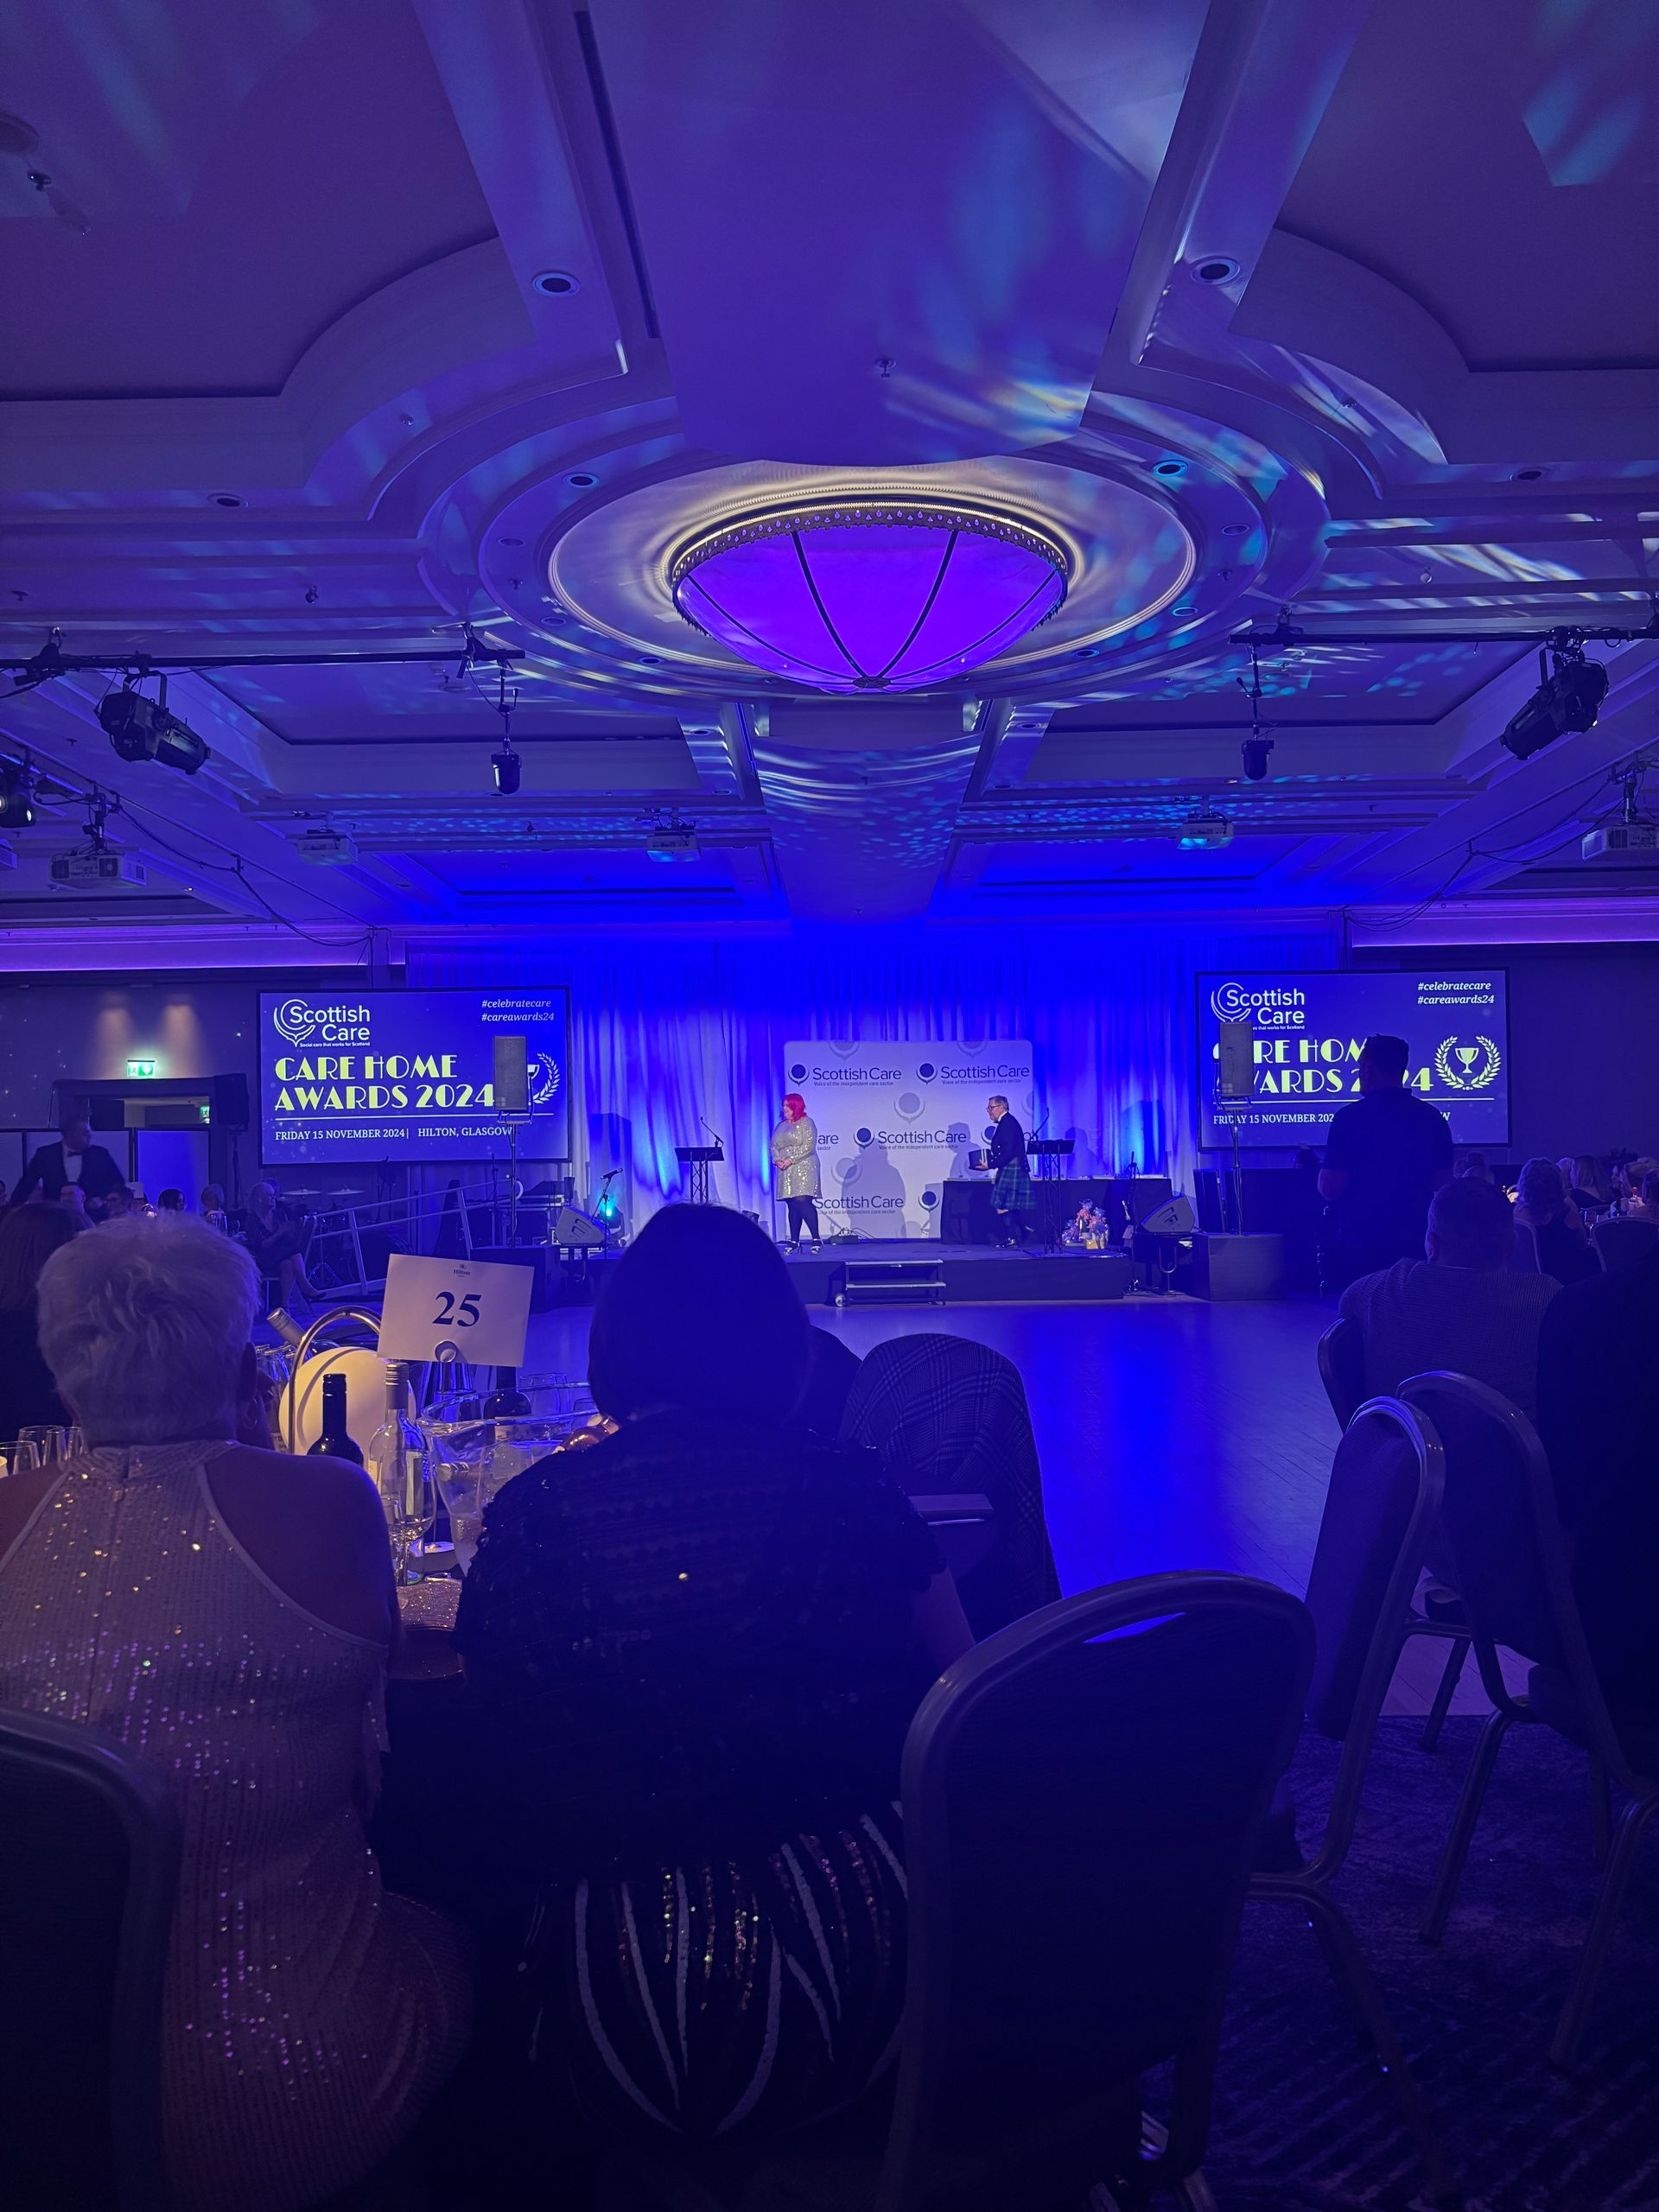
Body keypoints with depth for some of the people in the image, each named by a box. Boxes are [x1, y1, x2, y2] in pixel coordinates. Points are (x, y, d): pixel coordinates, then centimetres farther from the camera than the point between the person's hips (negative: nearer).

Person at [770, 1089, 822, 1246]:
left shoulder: (806, 1122, -1)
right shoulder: (780, 1126, 20)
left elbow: (809, 1146, -11)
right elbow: (773, 1146, 16)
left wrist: (790, 1160, -17)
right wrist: (777, 1160, -5)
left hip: (803, 1169, -6)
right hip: (785, 1172, 6)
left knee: (803, 1202, -18)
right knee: (792, 1206, 5)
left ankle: (816, 1239, -15)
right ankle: (794, 1241, 6)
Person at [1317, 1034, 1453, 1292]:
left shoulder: (1350, 1117, -12)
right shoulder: (1432, 1117, 3)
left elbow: (1329, 1189, -13)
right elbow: (1443, 1183, 11)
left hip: (1360, 1244, -5)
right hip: (1417, 1240, 5)